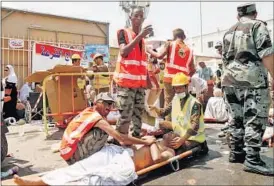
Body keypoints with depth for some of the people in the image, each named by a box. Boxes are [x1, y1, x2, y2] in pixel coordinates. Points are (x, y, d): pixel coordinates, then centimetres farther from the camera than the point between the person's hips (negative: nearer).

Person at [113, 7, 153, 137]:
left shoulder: (143, 38, 18)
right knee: (125, 116, -11)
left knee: (138, 114, 11)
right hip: (126, 81, -7)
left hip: (140, 82, 7)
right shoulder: (123, 32, 0)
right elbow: (123, 52, -18)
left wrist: (148, 79, 20)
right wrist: (139, 36, -21)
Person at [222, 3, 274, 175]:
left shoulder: (229, 32, 19)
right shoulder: (258, 26, -1)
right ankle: (252, 159, -4)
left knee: (237, 119, 12)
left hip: (231, 81, 7)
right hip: (253, 80, -6)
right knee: (255, 120, -4)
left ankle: (236, 153, 18)